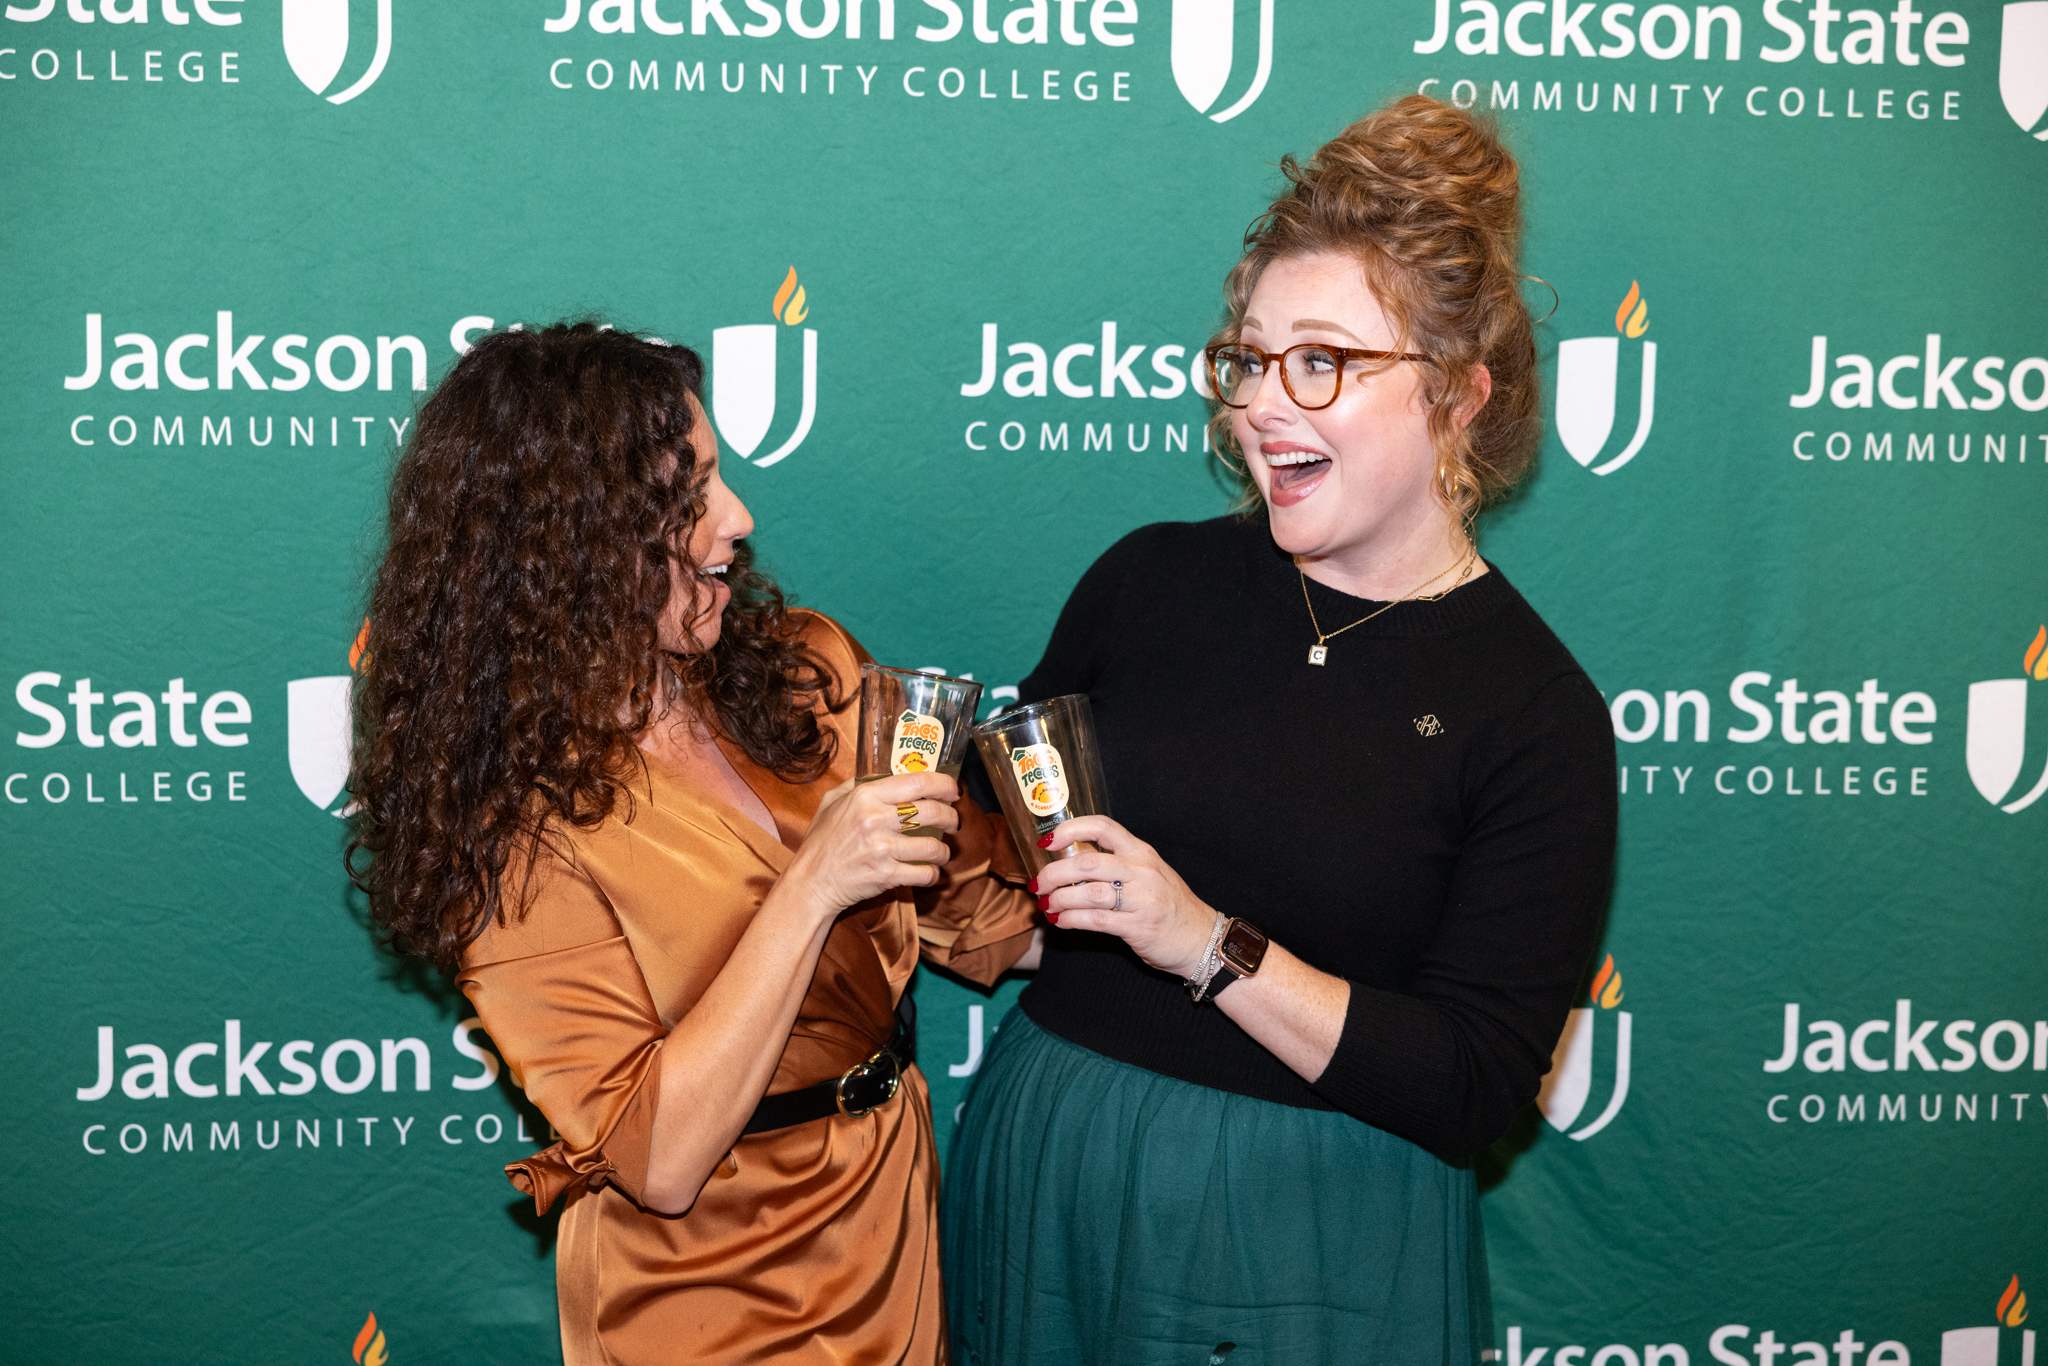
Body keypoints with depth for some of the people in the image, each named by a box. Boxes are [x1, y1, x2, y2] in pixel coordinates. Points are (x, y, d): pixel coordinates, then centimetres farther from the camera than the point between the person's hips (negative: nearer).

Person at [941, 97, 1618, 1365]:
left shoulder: (1538, 711, -11)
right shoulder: (1151, 578, -1)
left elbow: (1476, 1090, -15)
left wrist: (1209, 945, -22)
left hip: (1312, 1235, -3)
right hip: (1050, 1163, 3)